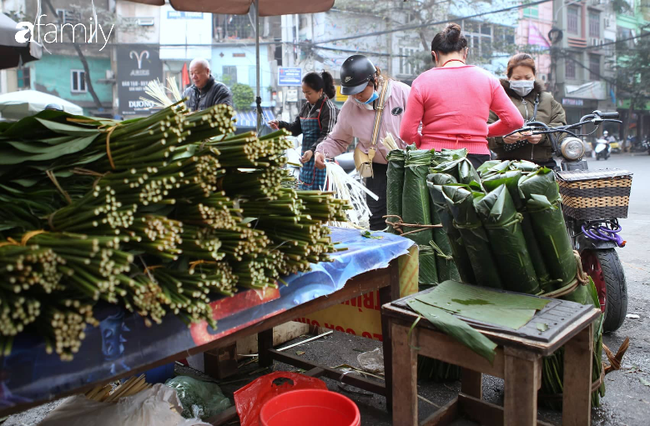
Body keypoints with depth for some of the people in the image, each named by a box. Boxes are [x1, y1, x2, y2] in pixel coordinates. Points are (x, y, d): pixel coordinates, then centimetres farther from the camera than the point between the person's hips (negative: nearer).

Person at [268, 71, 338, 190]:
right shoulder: (306, 107, 14)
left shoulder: (328, 108, -11)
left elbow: (326, 136, -18)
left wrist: (312, 151, -31)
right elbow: (296, 128, 15)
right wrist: (280, 125, -1)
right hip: (306, 158, 8)